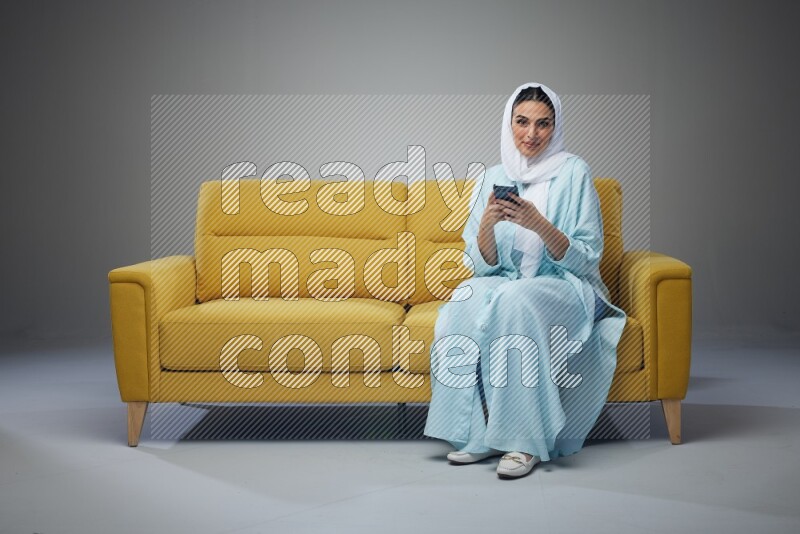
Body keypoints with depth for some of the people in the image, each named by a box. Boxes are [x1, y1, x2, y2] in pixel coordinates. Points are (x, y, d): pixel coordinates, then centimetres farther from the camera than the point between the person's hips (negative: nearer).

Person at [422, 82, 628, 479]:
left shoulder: (573, 173, -4)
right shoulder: (494, 178, 6)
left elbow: (586, 259, -8)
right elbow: (483, 264, 3)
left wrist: (539, 225, -24)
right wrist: (488, 222, -18)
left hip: (564, 287, -3)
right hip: (505, 281, 3)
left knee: (515, 300, -36)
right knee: (465, 303, -30)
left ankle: (525, 440, -31)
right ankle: (477, 434, -24)